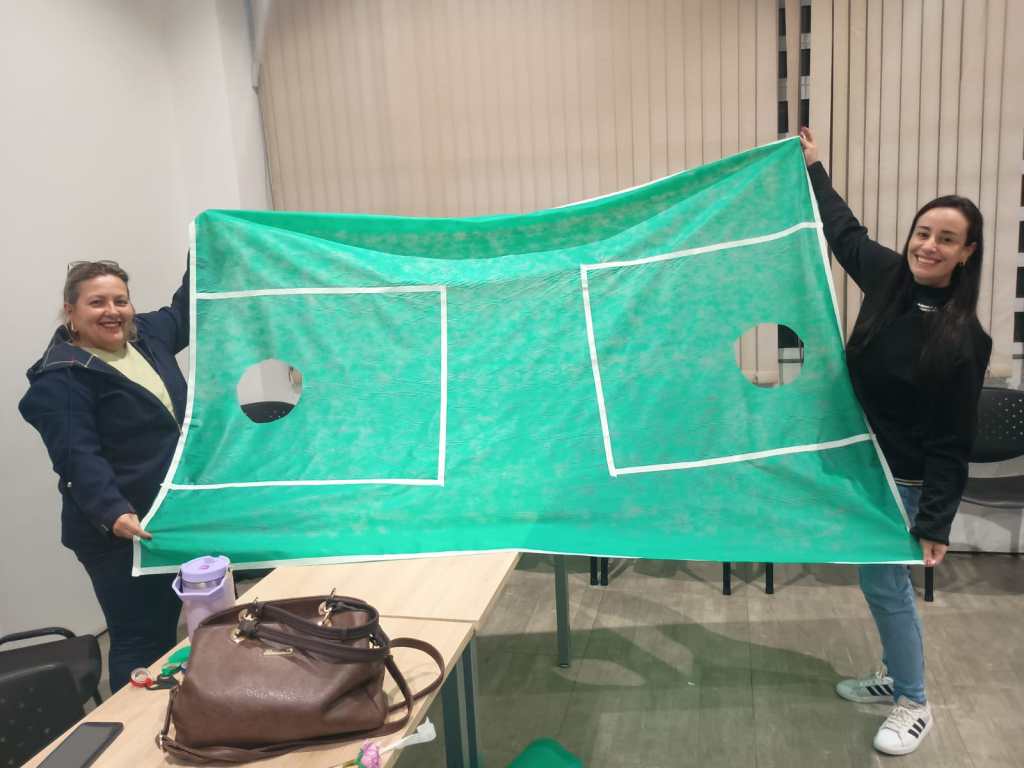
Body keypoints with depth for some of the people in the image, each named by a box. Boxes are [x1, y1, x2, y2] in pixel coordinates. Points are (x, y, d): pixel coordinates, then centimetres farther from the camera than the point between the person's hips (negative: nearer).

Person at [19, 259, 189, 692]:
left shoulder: (145, 334, 7)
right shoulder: (61, 378, -15)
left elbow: (184, 311, 24)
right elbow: (77, 457, -24)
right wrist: (114, 514, -37)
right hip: (123, 532, -8)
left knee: (168, 628, 19)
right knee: (140, 640, -2)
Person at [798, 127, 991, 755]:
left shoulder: (963, 339, -21)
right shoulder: (890, 278, -6)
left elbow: (951, 442, -17)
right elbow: (846, 232, 14)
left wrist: (936, 522, -16)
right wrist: (814, 169, 23)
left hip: (902, 481, -6)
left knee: (884, 583, 2)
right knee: (883, 579, 18)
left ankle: (915, 705, 23)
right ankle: (898, 676, 37)